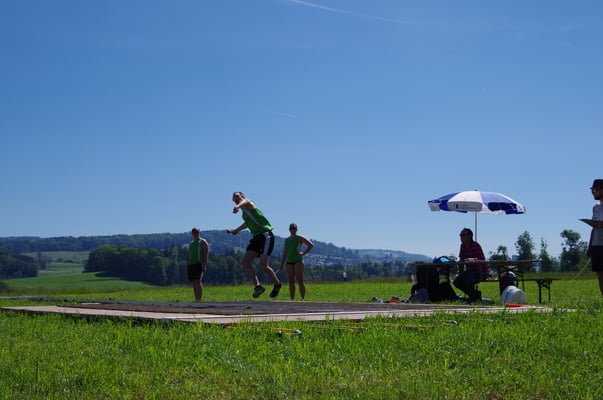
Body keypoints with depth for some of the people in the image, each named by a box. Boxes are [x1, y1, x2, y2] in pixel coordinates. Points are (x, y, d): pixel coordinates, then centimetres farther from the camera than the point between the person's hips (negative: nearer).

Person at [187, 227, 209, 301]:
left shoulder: (203, 242, 3)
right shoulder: (191, 244, 24)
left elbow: (206, 254, -6)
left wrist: (204, 265, -16)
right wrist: (187, 267, 15)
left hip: (199, 264, -7)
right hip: (191, 265, 7)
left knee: (198, 281, -18)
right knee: (194, 283, 3)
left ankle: (199, 300, -23)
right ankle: (196, 300, 4)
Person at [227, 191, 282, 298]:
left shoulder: (247, 204, -4)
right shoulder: (244, 212, 21)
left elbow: (245, 201, -32)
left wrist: (238, 206, -56)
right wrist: (237, 230, 53)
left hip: (265, 236, -9)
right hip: (257, 237, 9)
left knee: (263, 265, -18)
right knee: (245, 262, -6)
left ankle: (277, 284, 5)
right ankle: (258, 286, -10)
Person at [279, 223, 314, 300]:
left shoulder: (299, 238, 3)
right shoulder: (286, 240, 17)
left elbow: (311, 245, 2)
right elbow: (285, 253, 20)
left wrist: (304, 253, -6)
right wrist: (281, 264, 14)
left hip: (298, 261, -5)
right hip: (289, 262, 5)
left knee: (300, 280, -10)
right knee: (291, 282, 0)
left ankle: (303, 299, -10)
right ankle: (292, 299, 2)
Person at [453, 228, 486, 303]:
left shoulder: (476, 246, -17)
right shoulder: (462, 246, 7)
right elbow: (461, 262, 9)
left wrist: (480, 276, -24)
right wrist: (460, 275, 3)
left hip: (480, 271, -8)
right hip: (469, 270, 8)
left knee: (468, 280, -33)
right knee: (456, 281, -8)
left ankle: (473, 297, -5)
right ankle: (476, 294, 7)